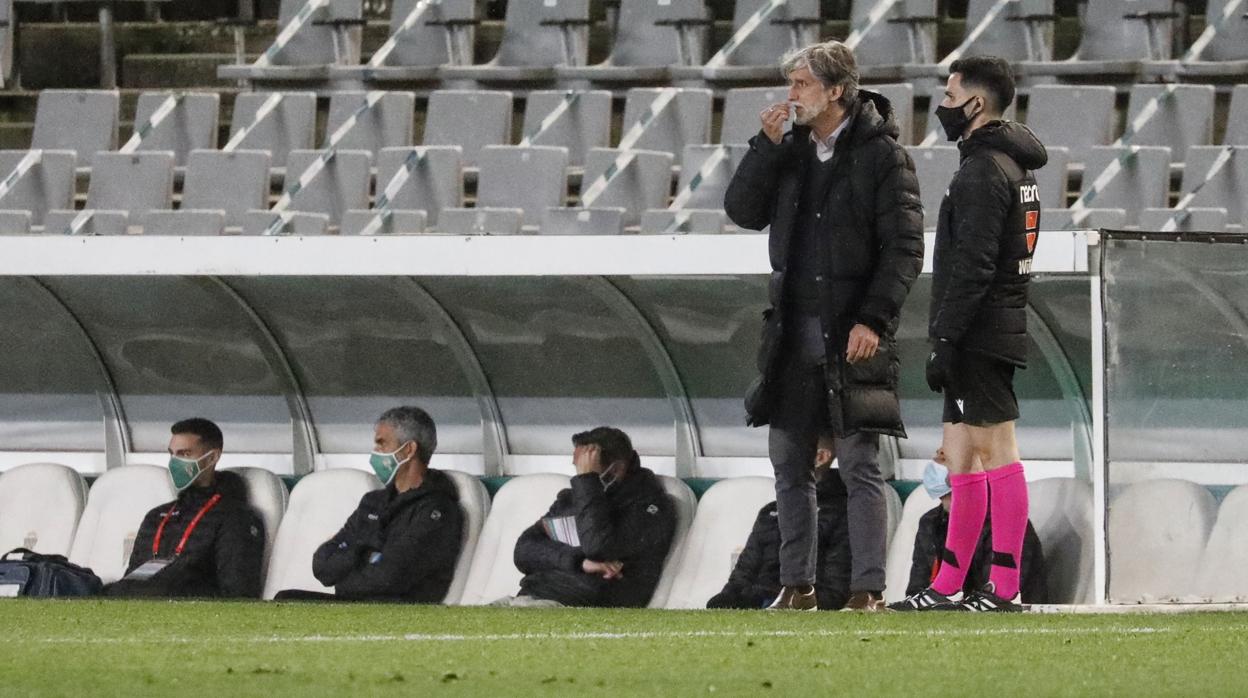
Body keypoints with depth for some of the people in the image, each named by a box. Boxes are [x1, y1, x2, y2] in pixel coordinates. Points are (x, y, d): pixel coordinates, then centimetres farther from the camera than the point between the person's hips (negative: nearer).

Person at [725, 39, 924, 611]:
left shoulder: (881, 155, -6)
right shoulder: (790, 150, 12)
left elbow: (904, 249, -9)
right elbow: (743, 211, 7)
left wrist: (873, 319, -16)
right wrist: (767, 145, -3)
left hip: (853, 334, -6)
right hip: (792, 332, 6)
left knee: (860, 466, -5)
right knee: (789, 465, 8)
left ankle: (868, 587, -3)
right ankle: (796, 584, 13)